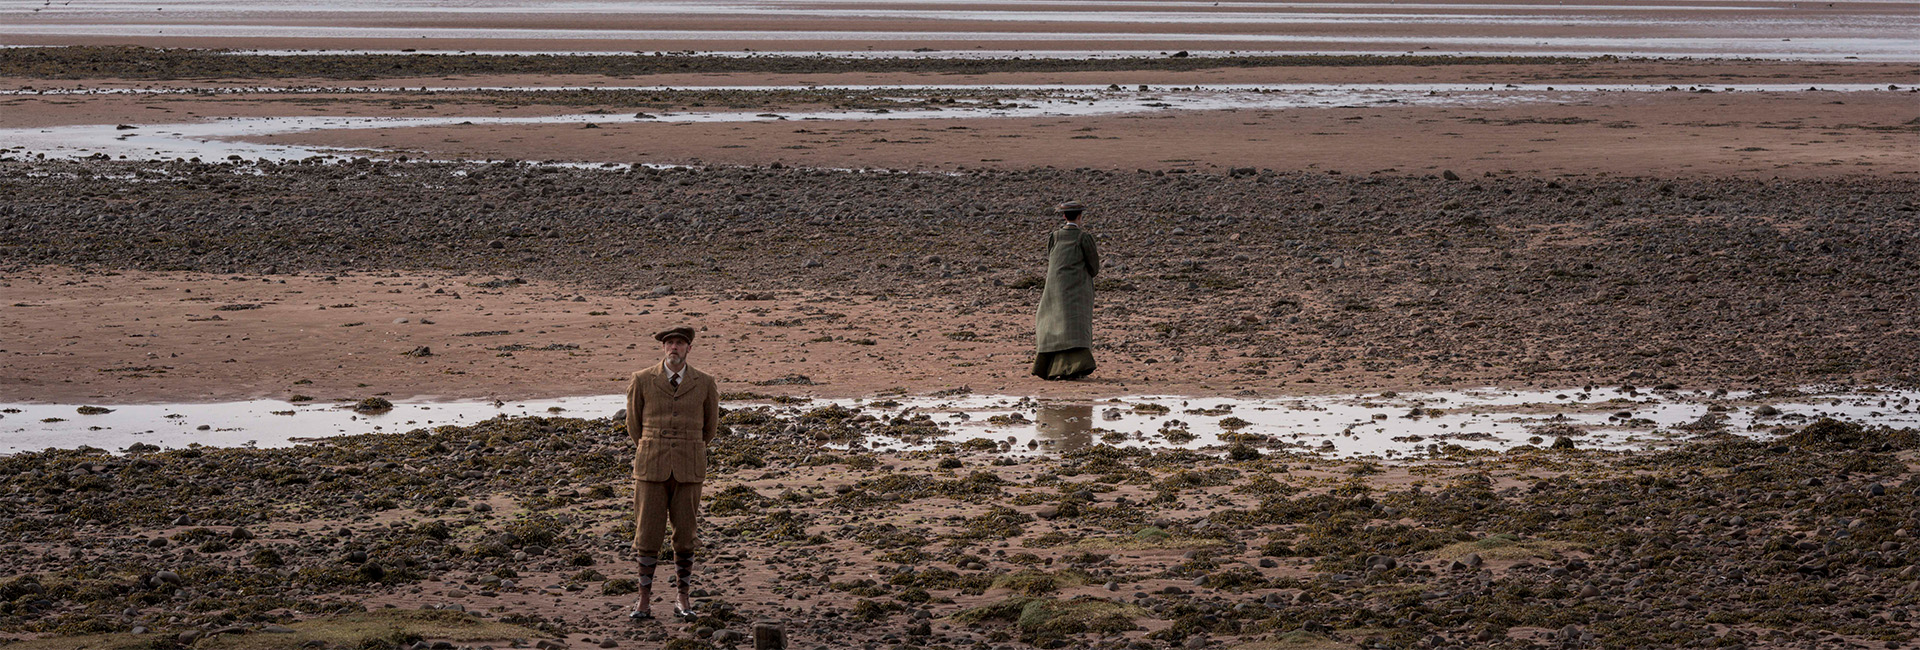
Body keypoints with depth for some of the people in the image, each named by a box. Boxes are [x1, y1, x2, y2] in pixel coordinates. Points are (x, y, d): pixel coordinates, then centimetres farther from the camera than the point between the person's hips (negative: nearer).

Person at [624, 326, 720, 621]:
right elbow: (634, 423, 12)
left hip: (688, 472, 0)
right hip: (652, 469, 0)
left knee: (685, 536, 4)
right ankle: (644, 601, 9)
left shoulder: (704, 384, 0)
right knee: (648, 535, -1)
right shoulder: (642, 381, -2)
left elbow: (710, 426, 15)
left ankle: (684, 601, 15)